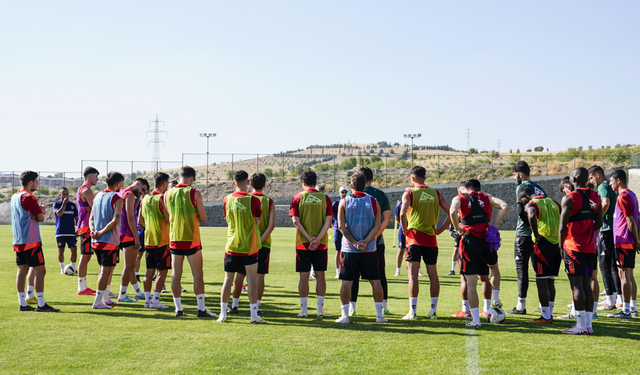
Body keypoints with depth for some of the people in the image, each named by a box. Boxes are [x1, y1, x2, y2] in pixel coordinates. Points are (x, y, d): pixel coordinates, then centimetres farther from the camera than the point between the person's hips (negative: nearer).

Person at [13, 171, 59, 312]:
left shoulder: (14, 197, 15)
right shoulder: (29, 197, -14)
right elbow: (41, 218, -9)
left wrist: (38, 210, 1)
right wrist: (40, 212, 10)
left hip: (18, 241, 9)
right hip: (31, 241, -9)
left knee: (22, 270, 9)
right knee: (40, 270, -6)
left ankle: (22, 304, 11)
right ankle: (41, 304, -7)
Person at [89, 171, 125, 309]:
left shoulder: (97, 196, 13)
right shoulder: (117, 199, -10)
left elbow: (91, 217, 11)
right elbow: (115, 221, -20)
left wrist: (93, 229, -5)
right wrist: (101, 232, -15)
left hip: (96, 241, 8)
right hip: (110, 241, -8)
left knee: (105, 269, 18)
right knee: (106, 270, -3)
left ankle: (105, 298, 25)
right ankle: (98, 302, -4)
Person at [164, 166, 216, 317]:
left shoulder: (167, 194, 4)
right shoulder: (195, 193, -8)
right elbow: (203, 218, -4)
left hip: (174, 239, 4)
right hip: (192, 239, -4)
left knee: (176, 275, 8)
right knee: (197, 275, 3)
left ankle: (178, 308, 10)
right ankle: (201, 309, 5)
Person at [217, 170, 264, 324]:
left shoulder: (227, 200, -2)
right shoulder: (253, 200, -11)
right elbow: (258, 221, 1)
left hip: (232, 246, 3)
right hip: (250, 246, -3)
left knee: (228, 279, 9)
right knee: (252, 279, 2)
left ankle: (223, 313, 12)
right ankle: (254, 314, 2)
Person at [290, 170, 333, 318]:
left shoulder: (297, 198, -1)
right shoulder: (325, 198, 2)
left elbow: (295, 221, -9)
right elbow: (328, 221, -6)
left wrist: (309, 238, -11)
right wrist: (317, 239, -11)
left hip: (302, 243, -1)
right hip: (321, 244, 1)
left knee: (304, 276, 4)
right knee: (320, 275, 8)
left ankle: (303, 310, 7)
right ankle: (320, 309, 9)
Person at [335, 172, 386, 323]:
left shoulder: (344, 202, 0)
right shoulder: (373, 201, 3)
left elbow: (341, 226, -7)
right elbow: (377, 226, -5)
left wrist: (354, 242, -8)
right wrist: (365, 242, -10)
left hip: (349, 249, -1)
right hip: (370, 250, 1)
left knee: (346, 281, 4)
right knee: (375, 281, 8)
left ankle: (345, 315, 3)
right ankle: (379, 314, 10)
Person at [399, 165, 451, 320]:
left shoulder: (409, 193, -3)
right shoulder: (436, 193, 9)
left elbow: (403, 213, -19)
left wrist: (405, 229, -5)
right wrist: (440, 230, 9)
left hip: (414, 238, -3)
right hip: (431, 239, 3)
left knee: (413, 274, -1)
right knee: (433, 274, 10)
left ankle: (413, 312, -3)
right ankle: (433, 311, 12)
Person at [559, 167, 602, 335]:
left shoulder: (569, 198, -11)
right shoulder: (595, 197, 8)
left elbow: (563, 226, -12)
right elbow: (599, 223, 14)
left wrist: (560, 246, -1)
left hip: (573, 247, -6)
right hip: (590, 247, 6)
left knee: (577, 285, -4)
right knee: (587, 284, 10)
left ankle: (581, 325, -4)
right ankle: (588, 324, 11)